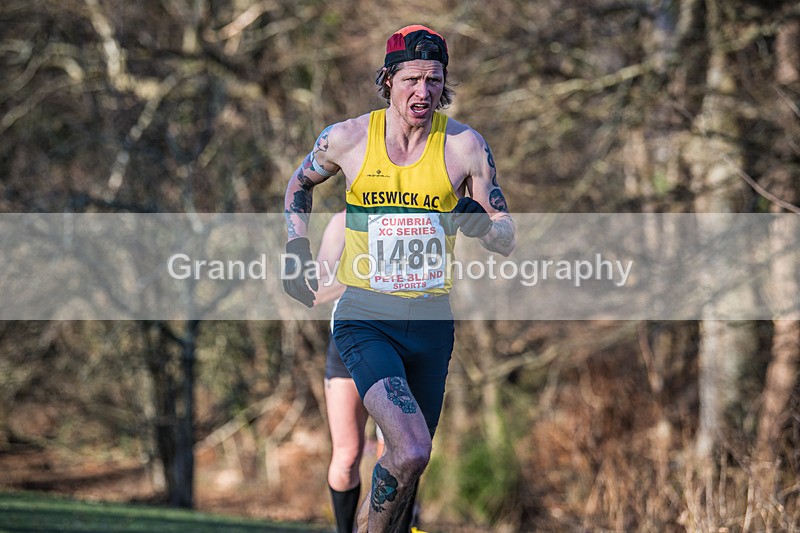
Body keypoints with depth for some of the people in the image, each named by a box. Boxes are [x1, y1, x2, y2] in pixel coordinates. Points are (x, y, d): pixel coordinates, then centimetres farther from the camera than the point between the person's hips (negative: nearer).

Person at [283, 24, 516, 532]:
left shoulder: (465, 146, -3)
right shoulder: (347, 138, -3)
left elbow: (507, 238, 2)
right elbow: (300, 183, 19)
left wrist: (482, 224, -20)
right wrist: (297, 249, 8)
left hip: (431, 321, 3)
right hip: (364, 319, -3)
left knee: (412, 457, 13)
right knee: (411, 452, -23)